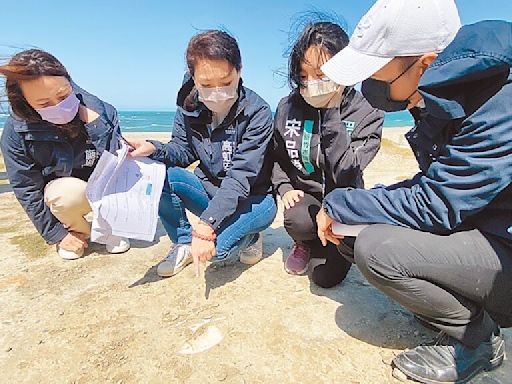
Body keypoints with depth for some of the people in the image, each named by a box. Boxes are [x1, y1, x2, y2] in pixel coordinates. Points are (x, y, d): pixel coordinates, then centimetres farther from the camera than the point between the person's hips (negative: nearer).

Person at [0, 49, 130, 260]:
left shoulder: (101, 111, -18)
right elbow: (26, 189, -11)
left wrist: (94, 124, -31)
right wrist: (57, 235, -10)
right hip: (60, 192, -1)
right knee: (70, 192, -35)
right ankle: (77, 230, 0)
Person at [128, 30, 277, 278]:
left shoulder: (257, 112, -23)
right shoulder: (188, 108, -7)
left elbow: (240, 177, -28)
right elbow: (184, 151, 1)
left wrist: (206, 225, -37)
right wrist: (154, 149, -22)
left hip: (253, 198, -5)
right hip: (211, 190, 5)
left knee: (215, 248, -30)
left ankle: (248, 237, 5)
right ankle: (184, 243, 0)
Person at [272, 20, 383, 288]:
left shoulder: (366, 114, -13)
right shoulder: (288, 107, -4)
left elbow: (345, 174, -24)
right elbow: (276, 158, 9)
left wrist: (330, 114, -25)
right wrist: (285, 188, -10)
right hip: (304, 195, 3)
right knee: (298, 222, -33)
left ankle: (336, 249, 14)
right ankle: (307, 243, 7)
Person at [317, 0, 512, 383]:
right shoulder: (440, 97, -1)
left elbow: (434, 206, -26)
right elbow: (439, 184, 6)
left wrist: (338, 205, -16)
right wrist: (343, 208, -2)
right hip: (481, 228, 8)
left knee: (376, 247, -25)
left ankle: (476, 338, 1)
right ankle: (475, 309, 15)